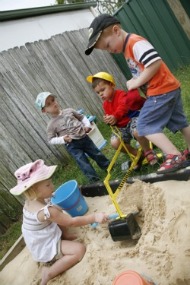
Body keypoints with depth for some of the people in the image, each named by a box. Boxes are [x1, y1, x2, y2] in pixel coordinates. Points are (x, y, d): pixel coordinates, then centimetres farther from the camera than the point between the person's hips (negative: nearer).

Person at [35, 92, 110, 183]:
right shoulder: (51, 124, -8)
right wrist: (63, 139, -18)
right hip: (72, 145, -3)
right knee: (84, 163, -2)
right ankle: (94, 179, 14)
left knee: (97, 154, 15)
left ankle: (109, 167, 38)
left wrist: (87, 125, -4)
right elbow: (51, 140, -2)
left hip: (84, 138, 4)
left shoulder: (69, 111, 1)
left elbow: (82, 117, 13)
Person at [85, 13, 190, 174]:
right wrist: (135, 82, 1)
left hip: (162, 91, -11)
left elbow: (155, 63, -26)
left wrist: (136, 82, -17)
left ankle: (175, 156, -7)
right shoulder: (128, 48, 16)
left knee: (145, 126, -8)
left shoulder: (136, 43, -15)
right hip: (169, 89, 11)